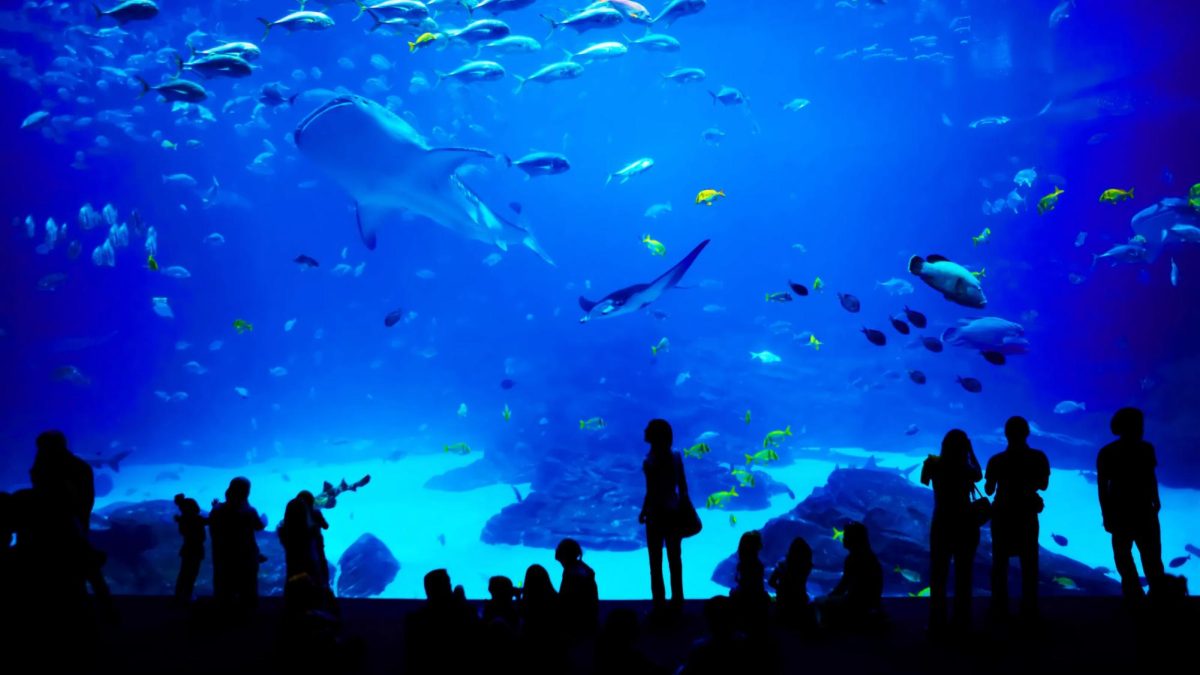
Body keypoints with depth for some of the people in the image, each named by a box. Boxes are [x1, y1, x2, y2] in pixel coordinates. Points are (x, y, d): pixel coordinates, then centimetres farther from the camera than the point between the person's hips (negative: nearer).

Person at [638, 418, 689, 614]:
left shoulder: (650, 462, -19)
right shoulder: (676, 457, -3)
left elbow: (650, 493, -17)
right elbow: (683, 487, 3)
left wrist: (643, 512, -3)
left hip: (656, 514, -5)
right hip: (674, 513, 5)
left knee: (656, 561, 6)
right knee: (675, 559, 16)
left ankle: (659, 604, 9)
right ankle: (677, 601, 23)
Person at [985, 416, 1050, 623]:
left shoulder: (997, 460, -13)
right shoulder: (1038, 458, -9)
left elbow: (989, 490, -8)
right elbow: (1043, 485, 3)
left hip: (1003, 515, -1)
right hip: (1026, 515, 1)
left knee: (1000, 562, 9)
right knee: (1029, 563, 11)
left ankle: (1000, 609, 9)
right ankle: (1029, 609, 12)